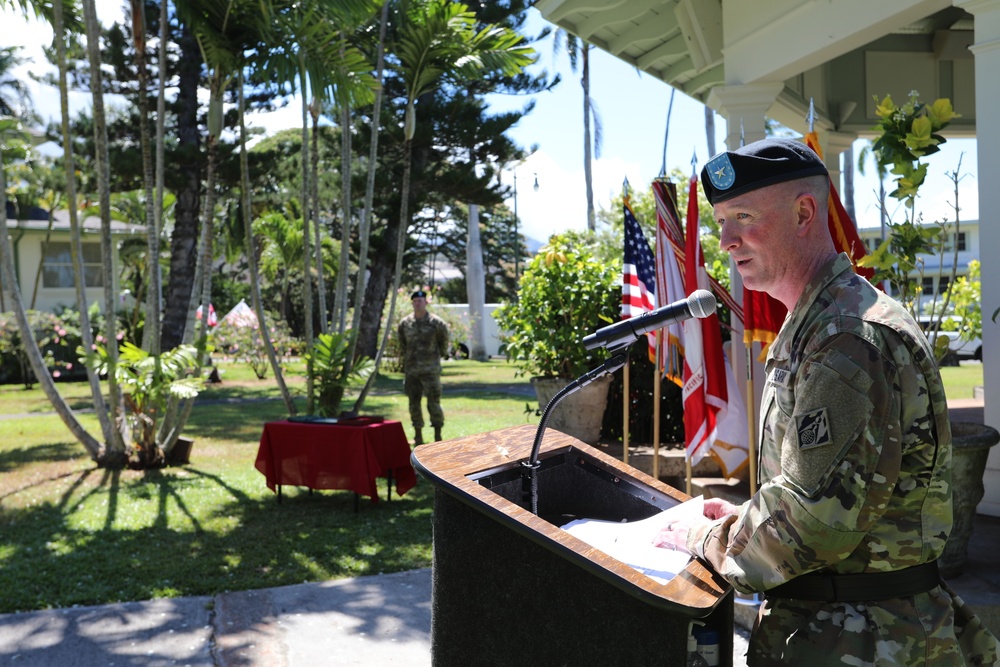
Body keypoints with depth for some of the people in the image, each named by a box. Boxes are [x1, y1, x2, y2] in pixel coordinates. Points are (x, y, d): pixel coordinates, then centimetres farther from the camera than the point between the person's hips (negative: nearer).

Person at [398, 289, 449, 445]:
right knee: (414, 403, 7)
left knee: (433, 402, -5)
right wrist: (405, 358, 14)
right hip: (411, 369, 4)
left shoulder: (436, 322, -4)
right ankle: (418, 436, 17)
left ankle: (438, 435, 3)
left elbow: (443, 342, 8)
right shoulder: (405, 323, 6)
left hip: (430, 369, -4)